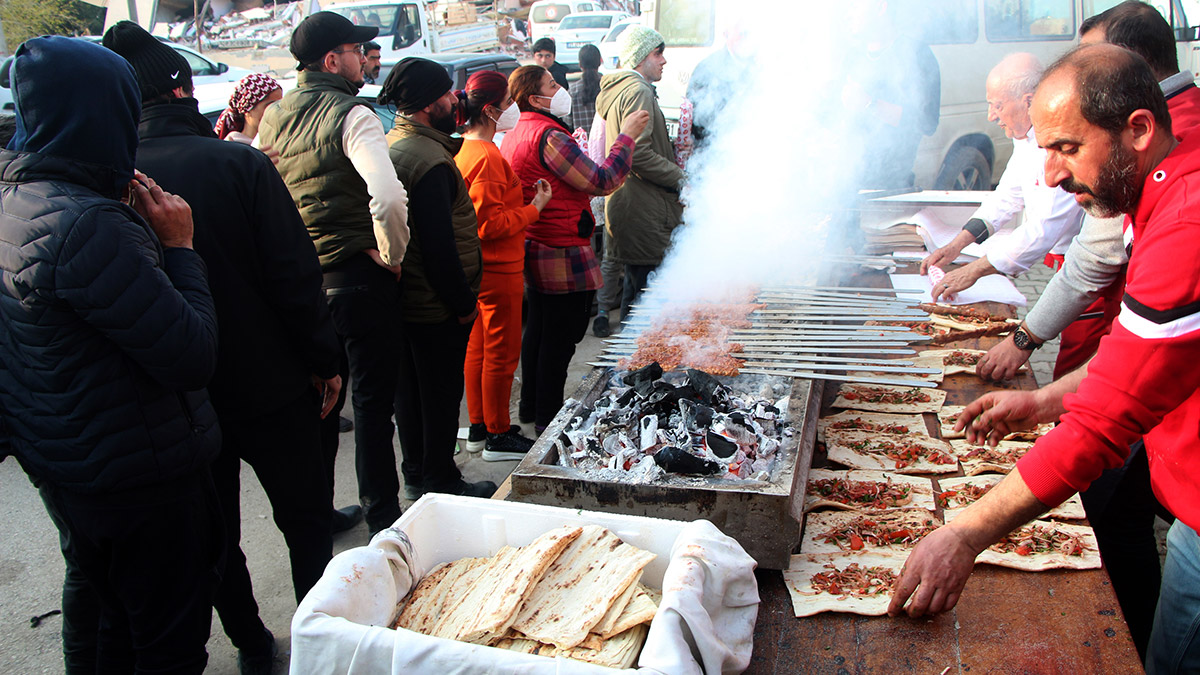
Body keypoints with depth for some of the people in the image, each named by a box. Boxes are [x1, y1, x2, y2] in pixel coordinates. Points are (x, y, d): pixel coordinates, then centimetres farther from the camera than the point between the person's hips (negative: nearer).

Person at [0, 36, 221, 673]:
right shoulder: (87, 225, -29)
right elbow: (192, 356, -29)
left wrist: (124, 214, 2)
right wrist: (179, 246, -18)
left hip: (53, 454, 10)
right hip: (134, 471, -9)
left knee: (92, 589, 30)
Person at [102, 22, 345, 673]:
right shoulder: (239, 162, -15)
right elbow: (294, 274, -15)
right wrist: (323, 359, -4)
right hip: (269, 386, -2)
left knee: (215, 532, 19)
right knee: (306, 520, 15)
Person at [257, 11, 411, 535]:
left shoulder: (271, 118, 8)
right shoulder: (351, 114, -15)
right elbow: (389, 197, -30)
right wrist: (391, 254, -15)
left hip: (298, 278, 7)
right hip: (359, 278, -7)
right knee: (372, 398, 4)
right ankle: (381, 513, 13)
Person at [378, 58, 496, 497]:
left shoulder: (391, 145, 10)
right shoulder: (429, 160, -22)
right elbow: (439, 246, -25)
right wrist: (464, 303, -15)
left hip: (405, 297, 10)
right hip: (436, 306, -10)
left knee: (410, 388, 19)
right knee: (441, 394, 4)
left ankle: (416, 472, 34)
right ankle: (440, 482, 18)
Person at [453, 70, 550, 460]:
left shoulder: (466, 151, 11)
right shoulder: (487, 157, -20)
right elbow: (491, 224, -23)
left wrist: (525, 201, 11)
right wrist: (534, 208, -14)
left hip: (480, 268, 10)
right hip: (498, 270, -10)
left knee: (478, 348, 16)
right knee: (502, 353, 1)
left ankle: (479, 428, 28)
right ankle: (498, 436, 13)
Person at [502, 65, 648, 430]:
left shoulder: (514, 136, 13)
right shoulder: (549, 136, -19)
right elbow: (601, 181, -20)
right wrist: (626, 136, -10)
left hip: (533, 248, 11)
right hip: (561, 254, -11)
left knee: (539, 330, 20)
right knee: (561, 337, 0)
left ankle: (531, 405, 32)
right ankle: (548, 417, 9)